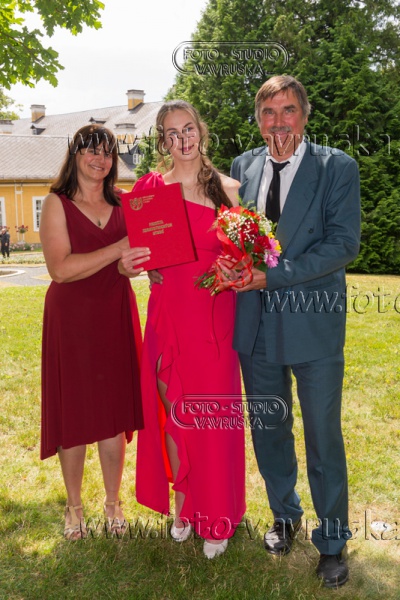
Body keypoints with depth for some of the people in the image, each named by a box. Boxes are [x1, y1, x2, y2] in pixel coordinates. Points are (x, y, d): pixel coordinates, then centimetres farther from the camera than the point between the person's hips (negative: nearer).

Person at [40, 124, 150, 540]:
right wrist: (118, 249, -21)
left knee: (114, 411, 7)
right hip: (71, 318, -3)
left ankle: (113, 502, 25)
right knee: (74, 412, 6)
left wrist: (135, 261, -13)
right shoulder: (57, 203, -3)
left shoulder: (121, 206, 9)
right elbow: (59, 268, -15)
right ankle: (74, 506, 25)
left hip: (115, 317, 3)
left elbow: (131, 263, 11)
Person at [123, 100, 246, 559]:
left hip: (215, 314, -1)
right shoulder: (150, 186, 4)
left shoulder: (227, 188, 3)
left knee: (212, 414, 4)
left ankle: (216, 516, 22)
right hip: (169, 312, 1)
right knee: (172, 411, 9)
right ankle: (182, 505, 30)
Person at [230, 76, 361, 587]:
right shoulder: (242, 167, 8)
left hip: (313, 322, -3)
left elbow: (343, 244, -13)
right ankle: (285, 515, 41)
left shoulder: (337, 167, -5)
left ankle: (332, 541, 28)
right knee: (268, 429, 17)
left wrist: (272, 275, -19)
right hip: (255, 324, 4)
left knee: (323, 436, 7)